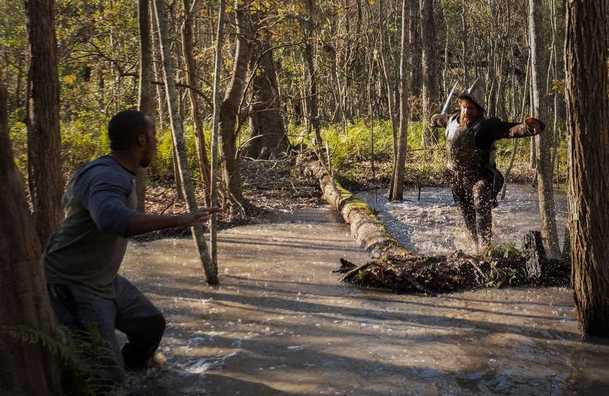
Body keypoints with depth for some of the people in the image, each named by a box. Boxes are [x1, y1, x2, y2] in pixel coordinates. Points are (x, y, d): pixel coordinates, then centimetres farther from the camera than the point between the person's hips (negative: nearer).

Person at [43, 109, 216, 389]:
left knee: (151, 323, 21)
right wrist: (176, 220, -45)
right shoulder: (106, 177, -27)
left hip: (105, 281, 10)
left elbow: (71, 198, 23)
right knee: (106, 375, -14)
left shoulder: (118, 172, 4)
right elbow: (113, 219, -49)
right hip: (73, 286, -10)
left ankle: (134, 363, 48)